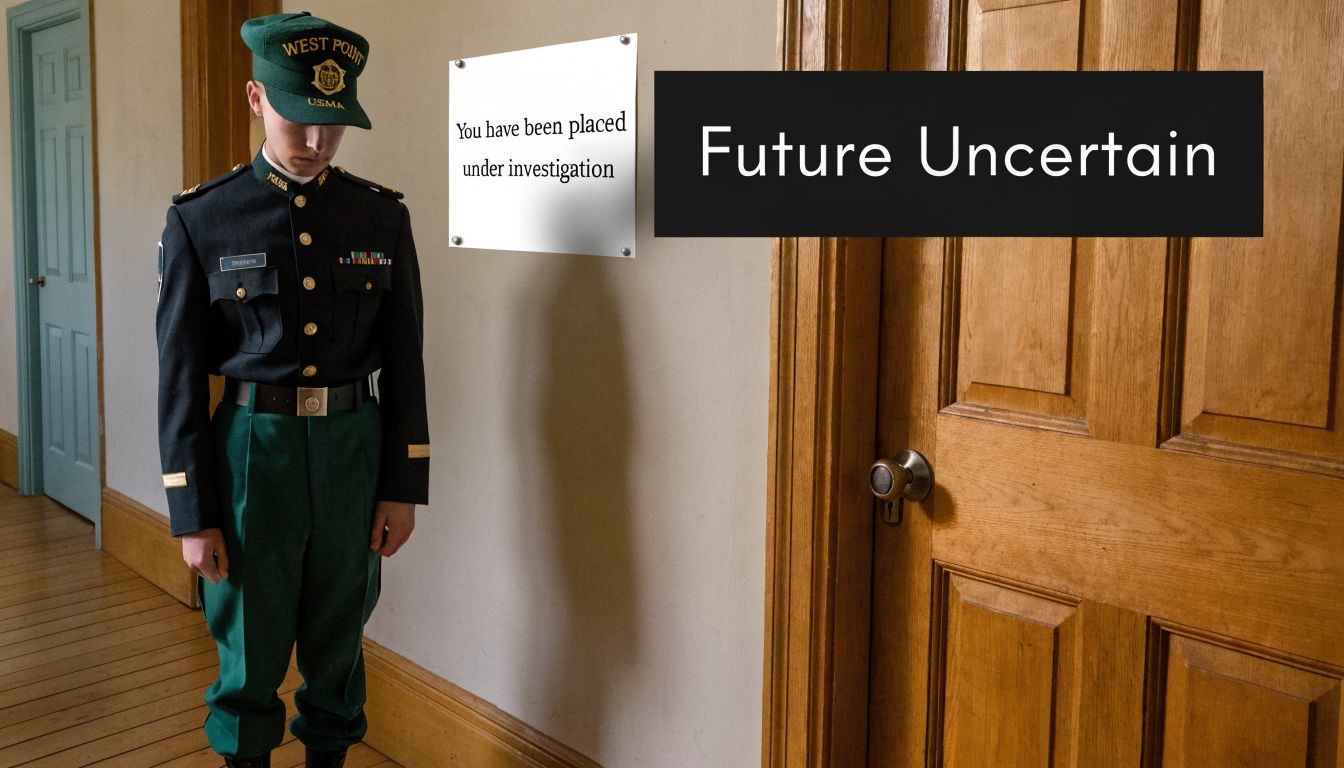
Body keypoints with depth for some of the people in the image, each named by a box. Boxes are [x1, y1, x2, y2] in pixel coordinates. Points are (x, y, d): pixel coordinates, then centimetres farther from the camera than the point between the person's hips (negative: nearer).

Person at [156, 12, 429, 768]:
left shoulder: (383, 216, 0)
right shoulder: (202, 219, -6)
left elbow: (404, 361, 2)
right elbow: (181, 374, -4)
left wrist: (404, 486, 1)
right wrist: (193, 513, -5)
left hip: (355, 448, 2)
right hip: (252, 450, -2)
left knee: (339, 636, 16)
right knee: (251, 645, 11)